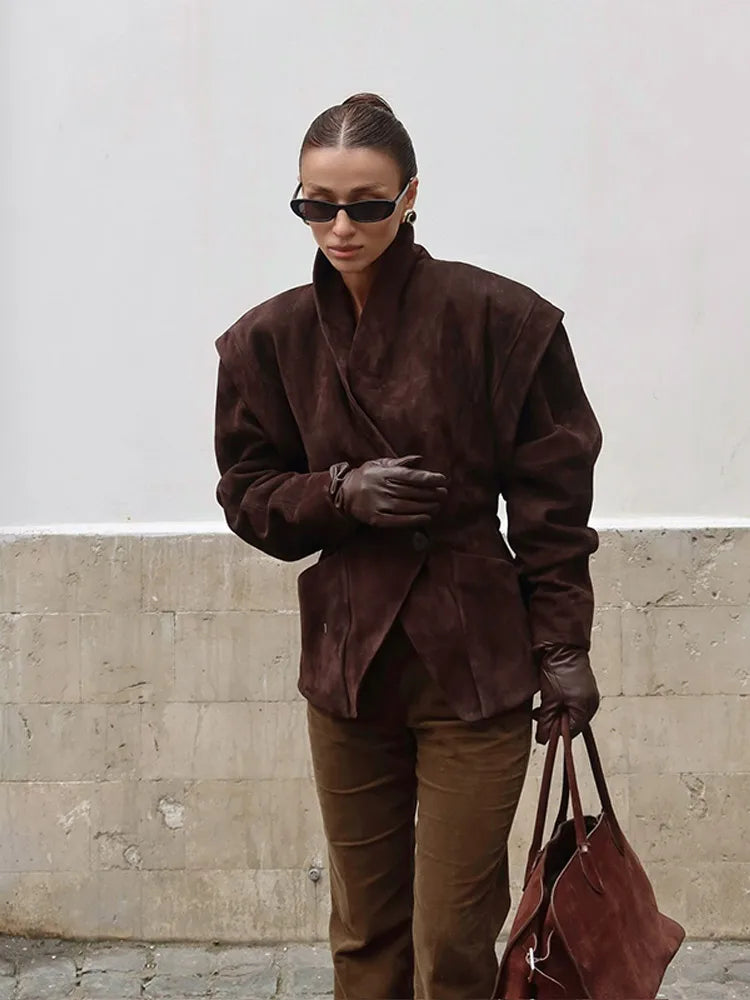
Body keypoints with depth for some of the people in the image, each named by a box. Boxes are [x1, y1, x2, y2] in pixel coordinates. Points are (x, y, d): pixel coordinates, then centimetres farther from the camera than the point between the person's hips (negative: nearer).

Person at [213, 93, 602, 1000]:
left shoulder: (497, 318, -8)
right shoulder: (272, 339, 2)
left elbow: (552, 495, -2)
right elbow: (248, 495, 9)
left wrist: (562, 644, -3)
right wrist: (341, 493, -11)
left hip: (475, 666, -3)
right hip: (347, 662, 3)